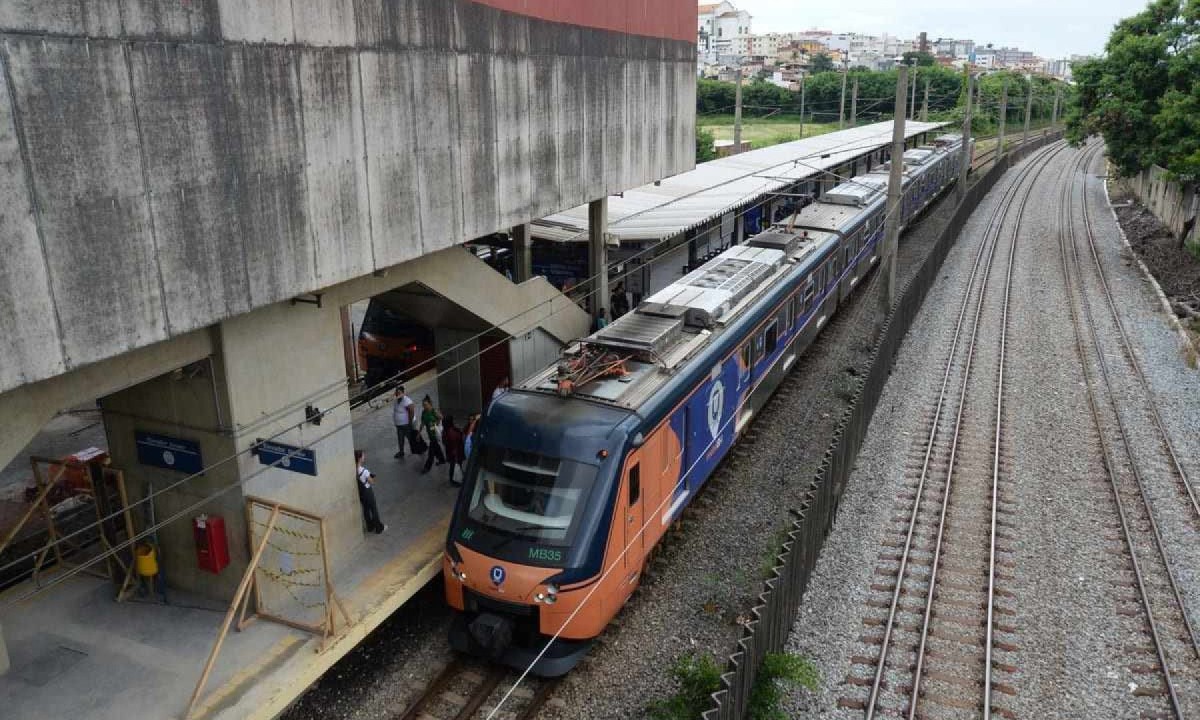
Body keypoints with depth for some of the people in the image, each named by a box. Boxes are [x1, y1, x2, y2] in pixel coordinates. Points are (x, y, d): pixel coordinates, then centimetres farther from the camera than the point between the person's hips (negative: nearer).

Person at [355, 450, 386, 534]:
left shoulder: (353, 469, -13)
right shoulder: (364, 471, -33)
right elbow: (371, 482, -18)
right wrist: (372, 476, -2)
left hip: (360, 491, 6)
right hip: (367, 491, -6)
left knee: (366, 509, 24)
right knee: (374, 509, 13)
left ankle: (370, 527, 40)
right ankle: (379, 528, 28)